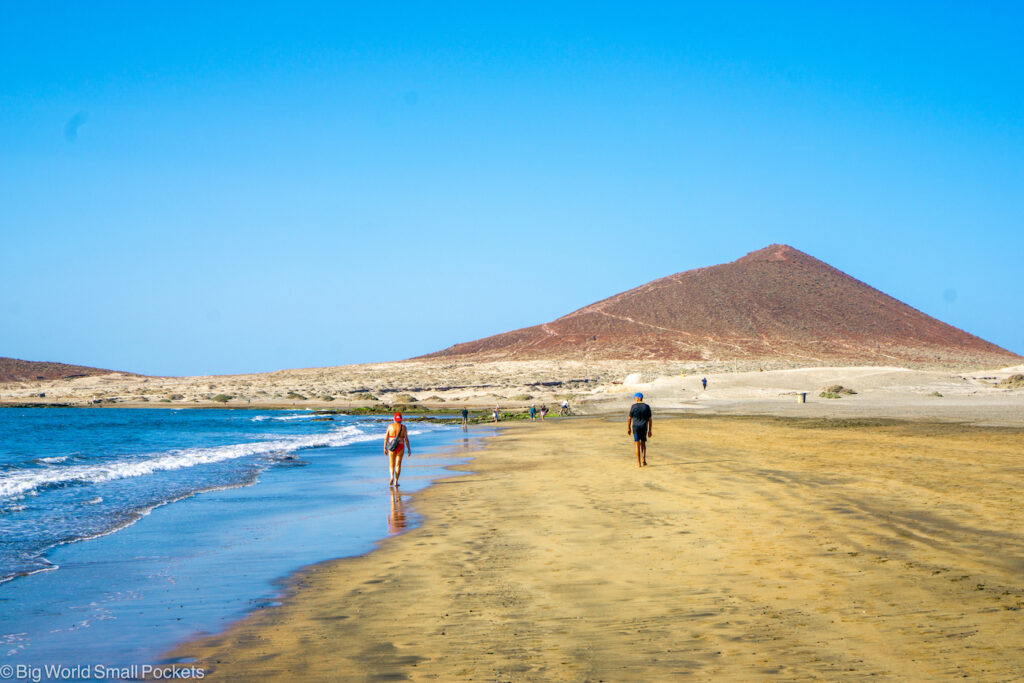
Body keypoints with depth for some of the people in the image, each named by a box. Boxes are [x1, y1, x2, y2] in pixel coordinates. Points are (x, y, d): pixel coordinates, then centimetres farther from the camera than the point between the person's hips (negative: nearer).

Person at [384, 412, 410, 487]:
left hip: (392, 447, 1)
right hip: (400, 447, -1)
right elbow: (406, 439, -6)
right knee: (398, 464, 8)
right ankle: (396, 482, 4)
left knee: (391, 464, 12)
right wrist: (409, 449, 1)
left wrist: (385, 448, 6)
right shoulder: (403, 427, -5)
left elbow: (386, 438, -2)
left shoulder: (390, 426, -2)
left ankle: (392, 477, -14)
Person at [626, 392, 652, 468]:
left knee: (638, 445, 1)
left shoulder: (633, 406, -6)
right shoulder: (647, 407, 1)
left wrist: (628, 428, 9)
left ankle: (639, 463, 0)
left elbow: (630, 418, -3)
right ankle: (643, 459, 10)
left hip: (635, 427, -2)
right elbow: (650, 419, 1)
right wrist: (650, 430, 7)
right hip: (644, 427, 2)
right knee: (643, 443, 19)